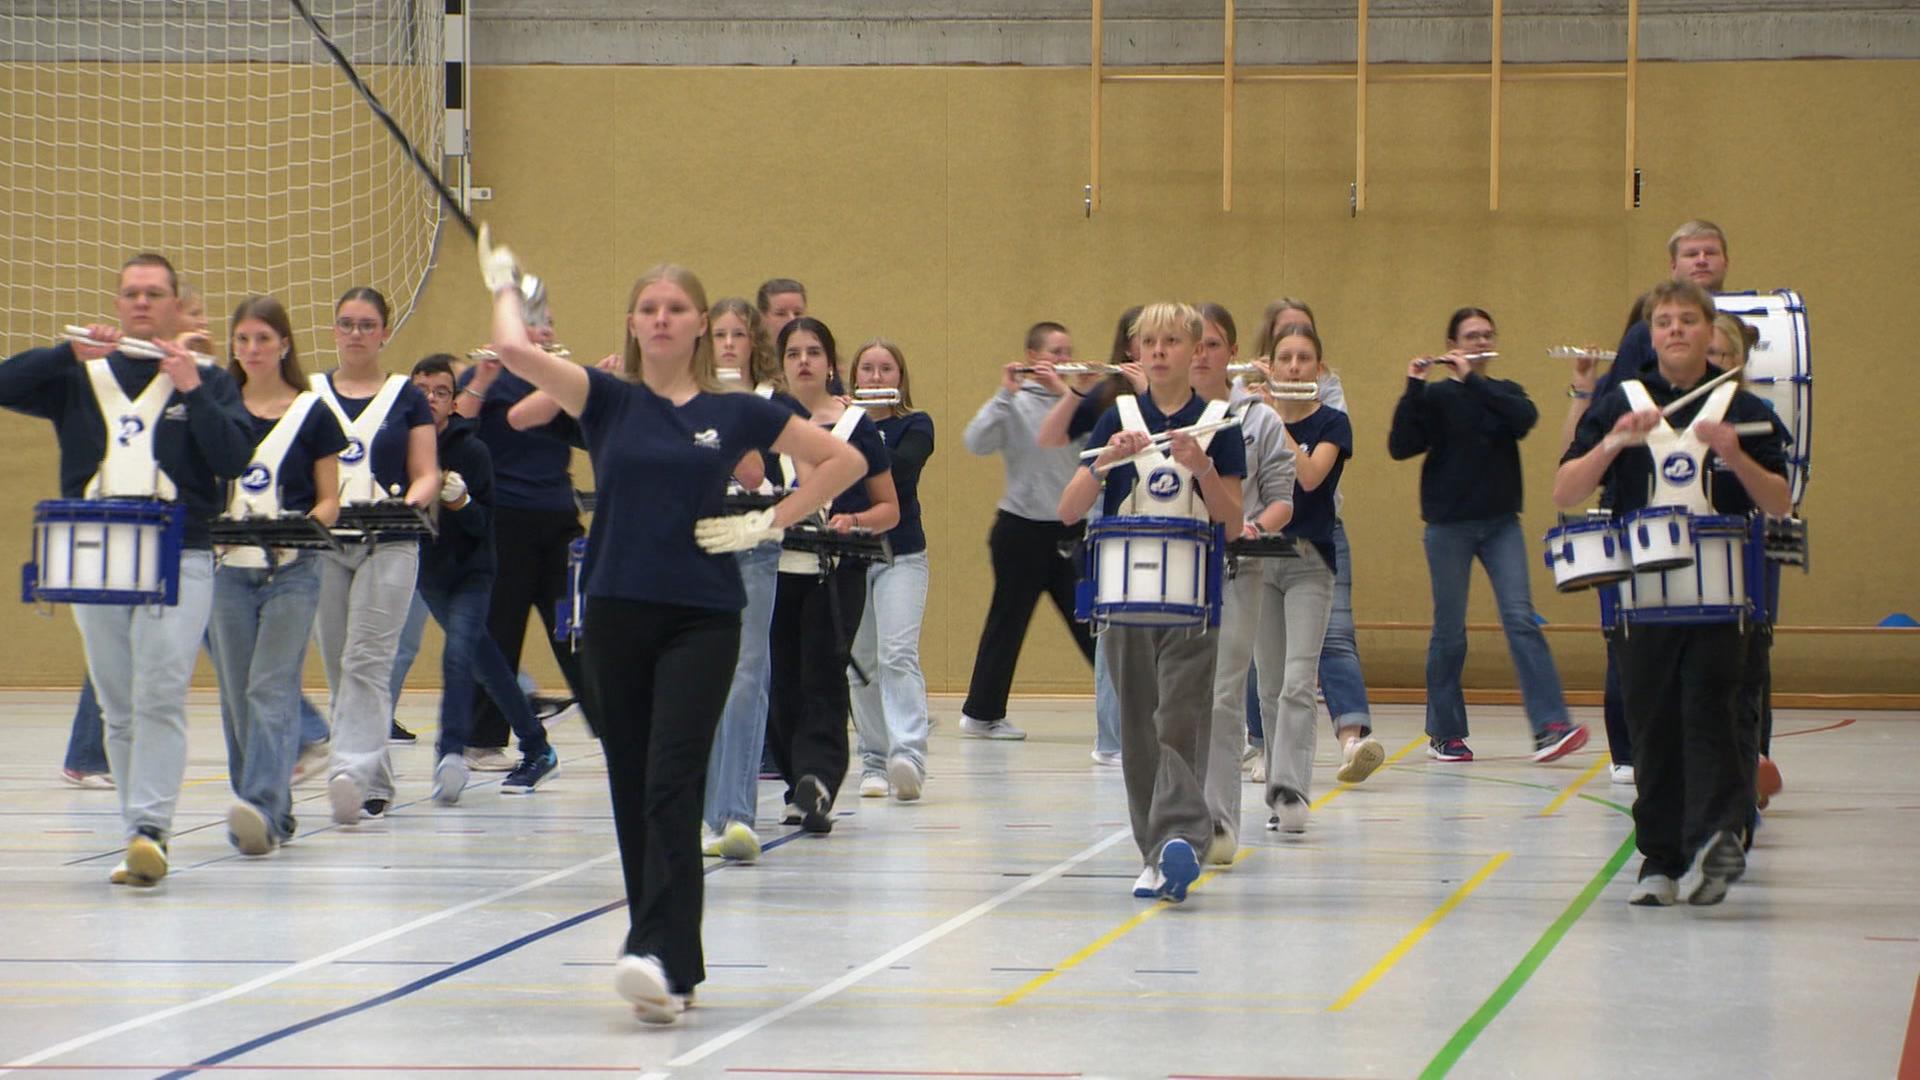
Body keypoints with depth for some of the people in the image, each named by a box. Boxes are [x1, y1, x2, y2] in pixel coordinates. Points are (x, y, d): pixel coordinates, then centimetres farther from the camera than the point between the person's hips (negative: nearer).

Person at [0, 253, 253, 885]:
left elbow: (234, 459, -3)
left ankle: (150, 829, -23)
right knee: (118, 710, 5)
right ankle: (141, 839, 10)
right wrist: (71, 352, -11)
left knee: (160, 698, -16)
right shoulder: (82, 378, 14)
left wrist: (192, 390, -12)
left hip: (179, 559, -3)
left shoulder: (207, 382, 10)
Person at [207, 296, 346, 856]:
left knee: (272, 689, -16)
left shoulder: (312, 414, 1)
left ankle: (264, 807, -28)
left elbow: (330, 500, 4)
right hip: (229, 569, 4)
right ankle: (270, 816, 15)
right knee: (237, 697, 5)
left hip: (292, 571, -4)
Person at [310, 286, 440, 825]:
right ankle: (374, 785, 14)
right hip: (322, 543, 3)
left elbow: (426, 475, 6)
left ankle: (351, 774, -26)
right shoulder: (309, 394, 11)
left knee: (365, 661, -16)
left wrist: (412, 500, -15)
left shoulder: (407, 398, 6)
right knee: (338, 668, 4)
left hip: (388, 545, -3)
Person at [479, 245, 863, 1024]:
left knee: (671, 786, -15)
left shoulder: (734, 413, 5)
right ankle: (668, 966, 14)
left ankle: (664, 960, -25)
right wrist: (504, 284, 5)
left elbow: (843, 460, 11)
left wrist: (771, 522, 3)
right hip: (616, 615, 2)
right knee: (634, 794, 6)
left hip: (702, 617, -2)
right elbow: (514, 352, -10)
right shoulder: (608, 401, 5)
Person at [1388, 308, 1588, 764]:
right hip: (1449, 525, -2)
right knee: (1450, 631, 3)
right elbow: (1400, 447, -11)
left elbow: (1525, 418, -14)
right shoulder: (1435, 397, 1)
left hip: (1501, 524, 2)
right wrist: (1413, 387, -19)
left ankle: (1550, 727, -17)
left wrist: (1471, 380, -17)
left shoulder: (1505, 392, 9)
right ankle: (1444, 734, 14)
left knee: (1521, 619, -10)